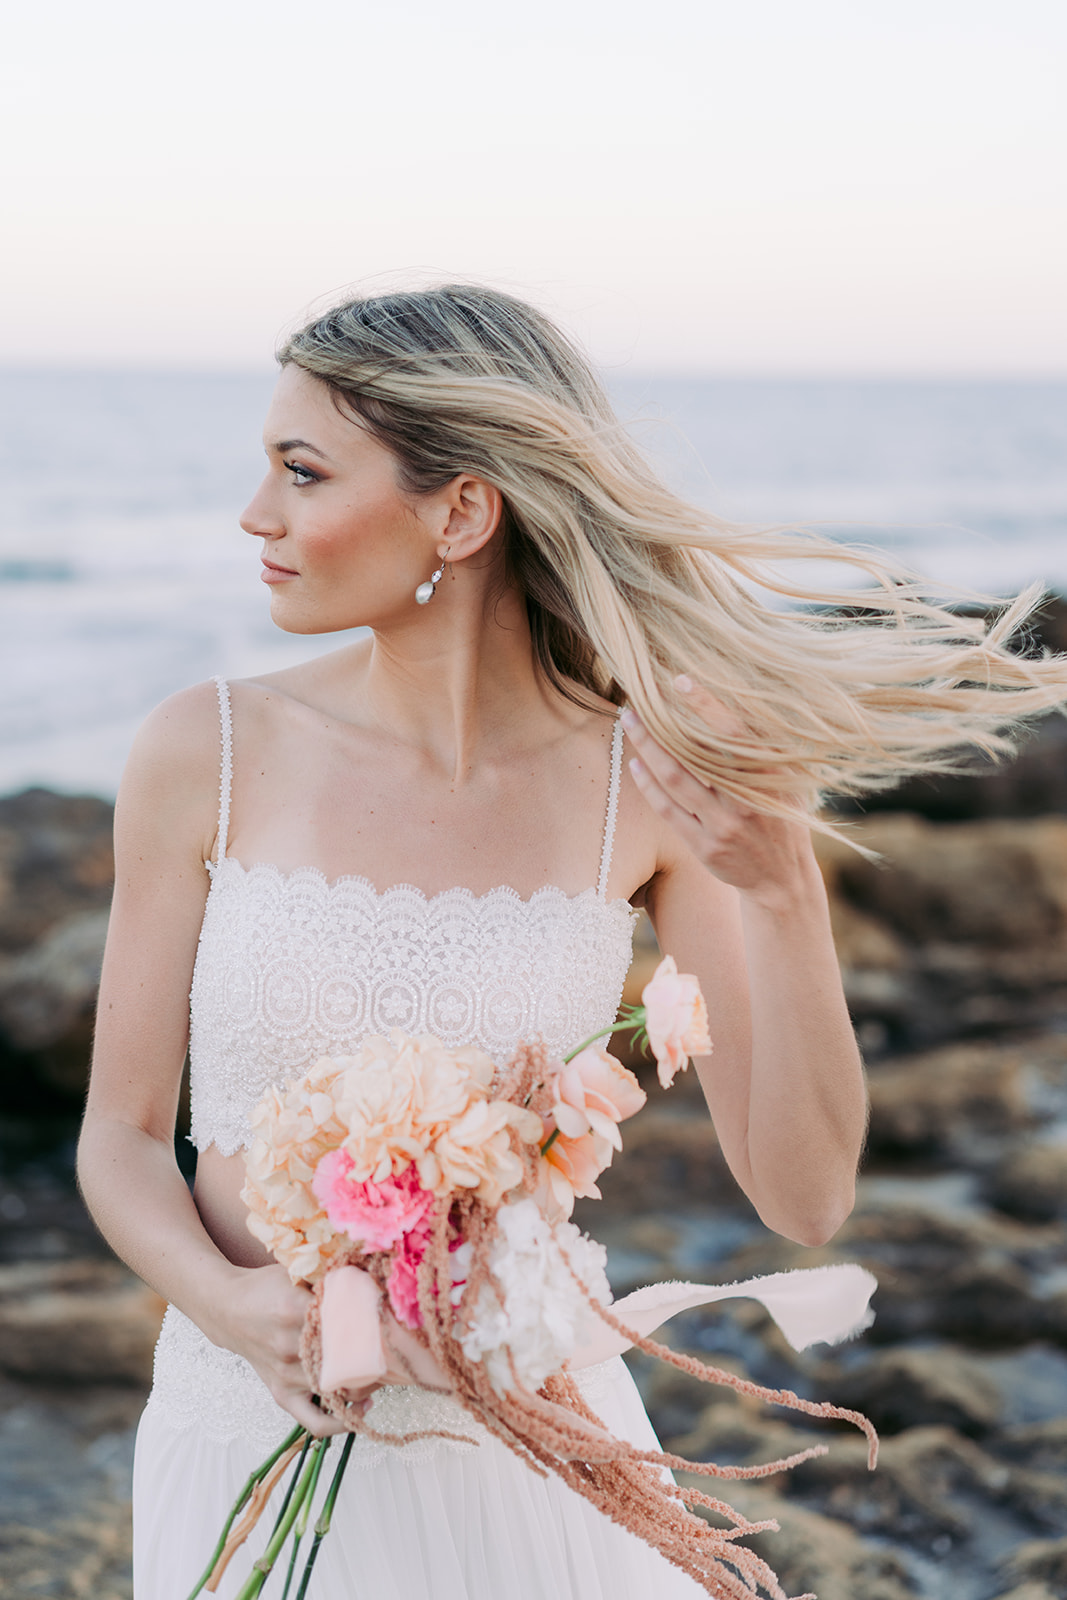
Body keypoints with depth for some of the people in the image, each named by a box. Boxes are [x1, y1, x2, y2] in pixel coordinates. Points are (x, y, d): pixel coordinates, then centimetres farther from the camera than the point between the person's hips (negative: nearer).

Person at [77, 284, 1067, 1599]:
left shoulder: (650, 781, -10)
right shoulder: (209, 753, -10)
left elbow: (804, 1199, -9)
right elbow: (122, 1137, -2)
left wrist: (784, 897, -21)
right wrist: (236, 1309, -21)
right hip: (255, 1428, 0)